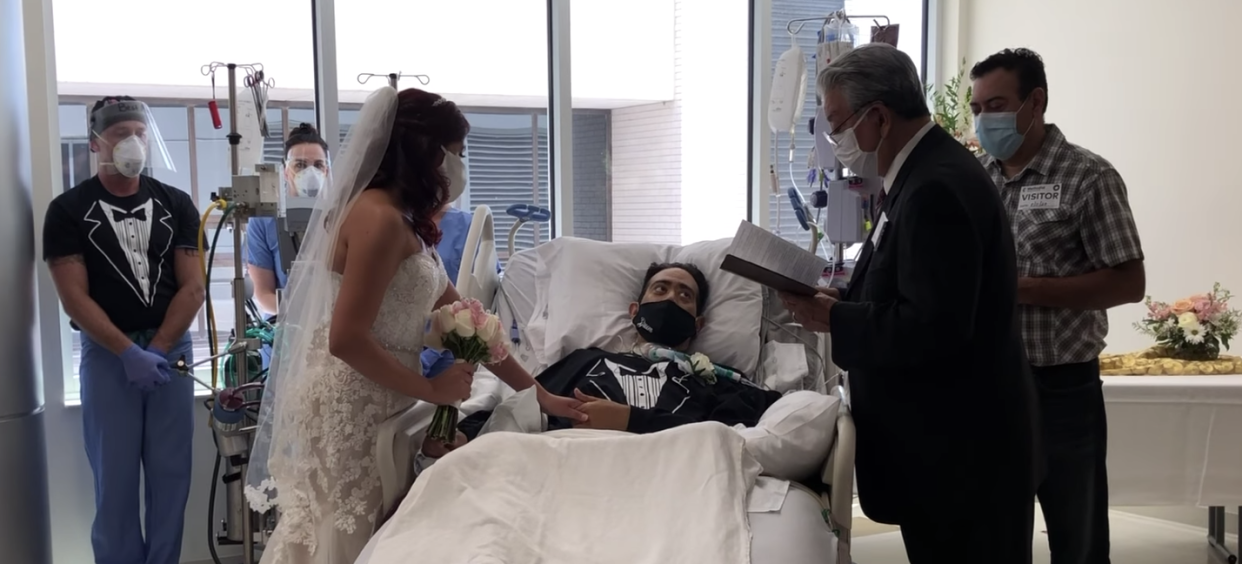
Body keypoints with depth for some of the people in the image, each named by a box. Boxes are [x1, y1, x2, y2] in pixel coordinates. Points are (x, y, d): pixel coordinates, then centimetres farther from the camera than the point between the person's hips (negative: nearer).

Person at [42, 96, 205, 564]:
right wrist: (129, 353, -15)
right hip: (106, 352, -2)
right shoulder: (68, 210, 1)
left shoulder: (176, 204, 7)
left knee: (170, 474, 4)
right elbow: (74, 297, -6)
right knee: (115, 477, 1)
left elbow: (193, 287, 1)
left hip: (172, 349, 2)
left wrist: (158, 350, -10)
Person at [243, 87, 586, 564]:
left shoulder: (406, 223, 12)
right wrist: (432, 390, -14)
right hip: (350, 406, -9)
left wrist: (540, 395, 10)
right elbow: (346, 340, -23)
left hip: (375, 404, 9)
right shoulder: (380, 218, -18)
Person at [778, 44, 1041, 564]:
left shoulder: (936, 188, -23)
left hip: (961, 449, -10)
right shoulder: (924, 173, 10)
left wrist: (833, 319, -19)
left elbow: (933, 329, -29)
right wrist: (842, 299, 0)